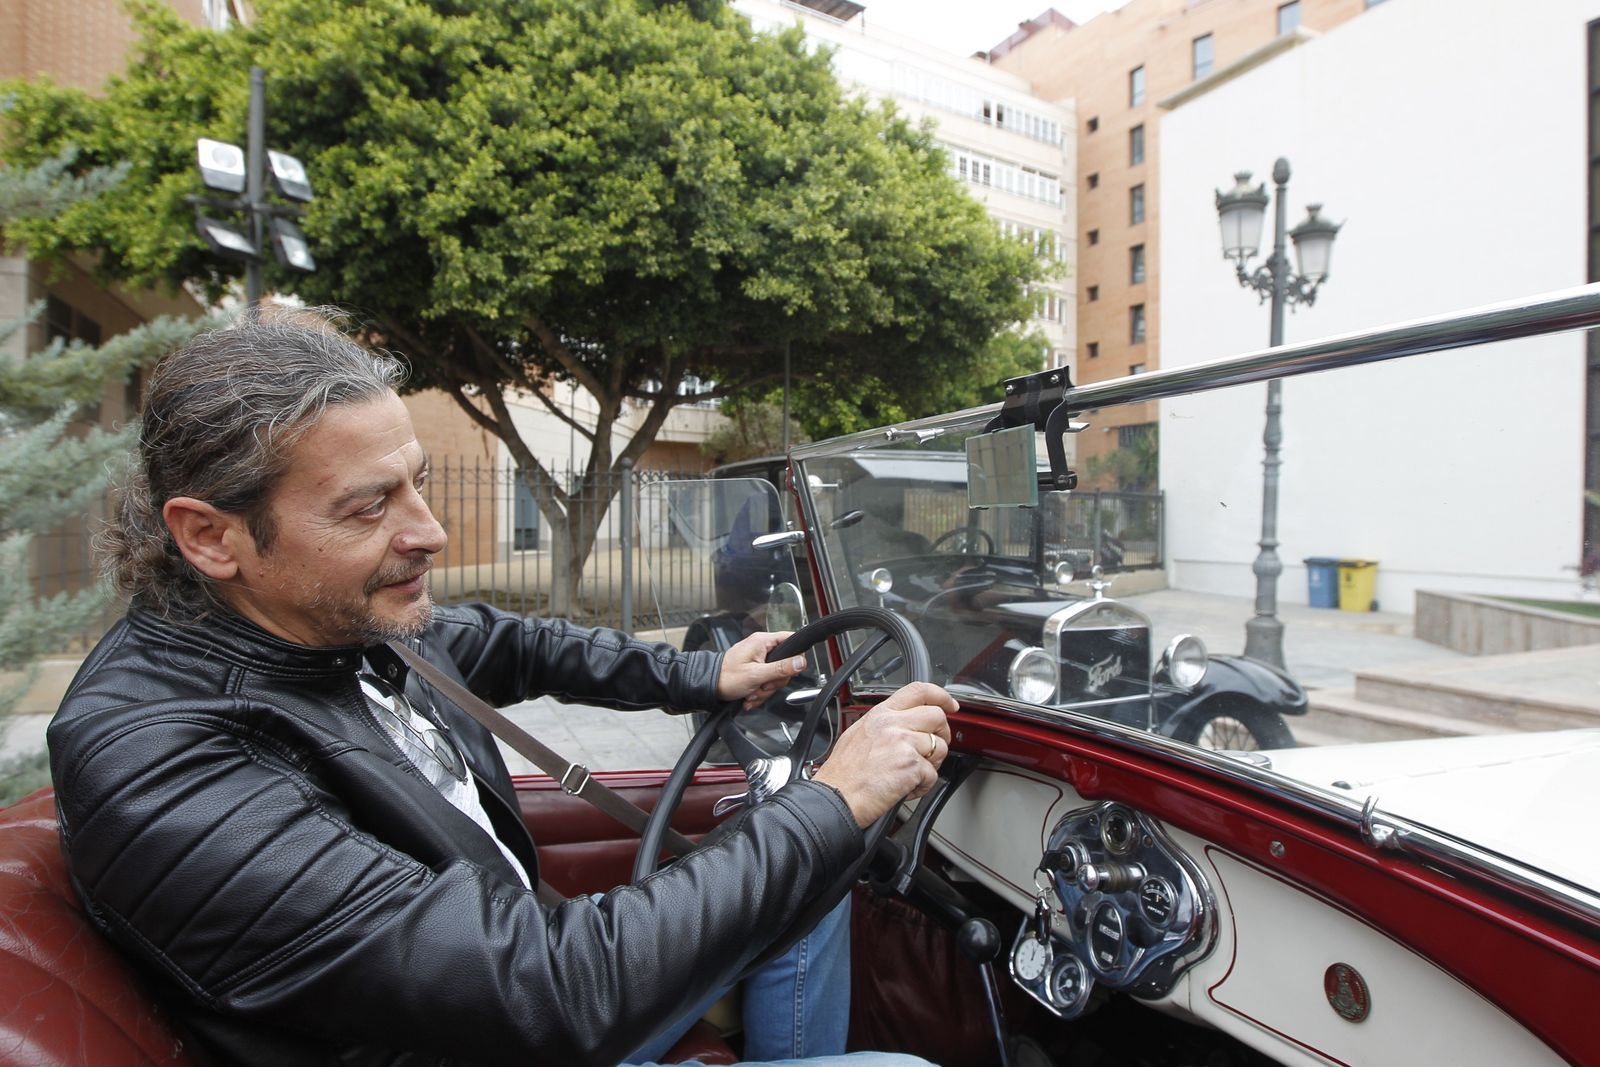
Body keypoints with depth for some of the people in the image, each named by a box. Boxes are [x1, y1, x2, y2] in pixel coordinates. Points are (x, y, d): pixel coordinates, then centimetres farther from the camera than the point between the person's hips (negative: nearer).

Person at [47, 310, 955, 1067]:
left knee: (806, 881, 15)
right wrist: (831, 808, -29)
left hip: (516, 967, 7)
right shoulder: (158, 768, -33)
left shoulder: (331, 623, -10)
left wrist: (700, 677, 9)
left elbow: (496, 643, 13)